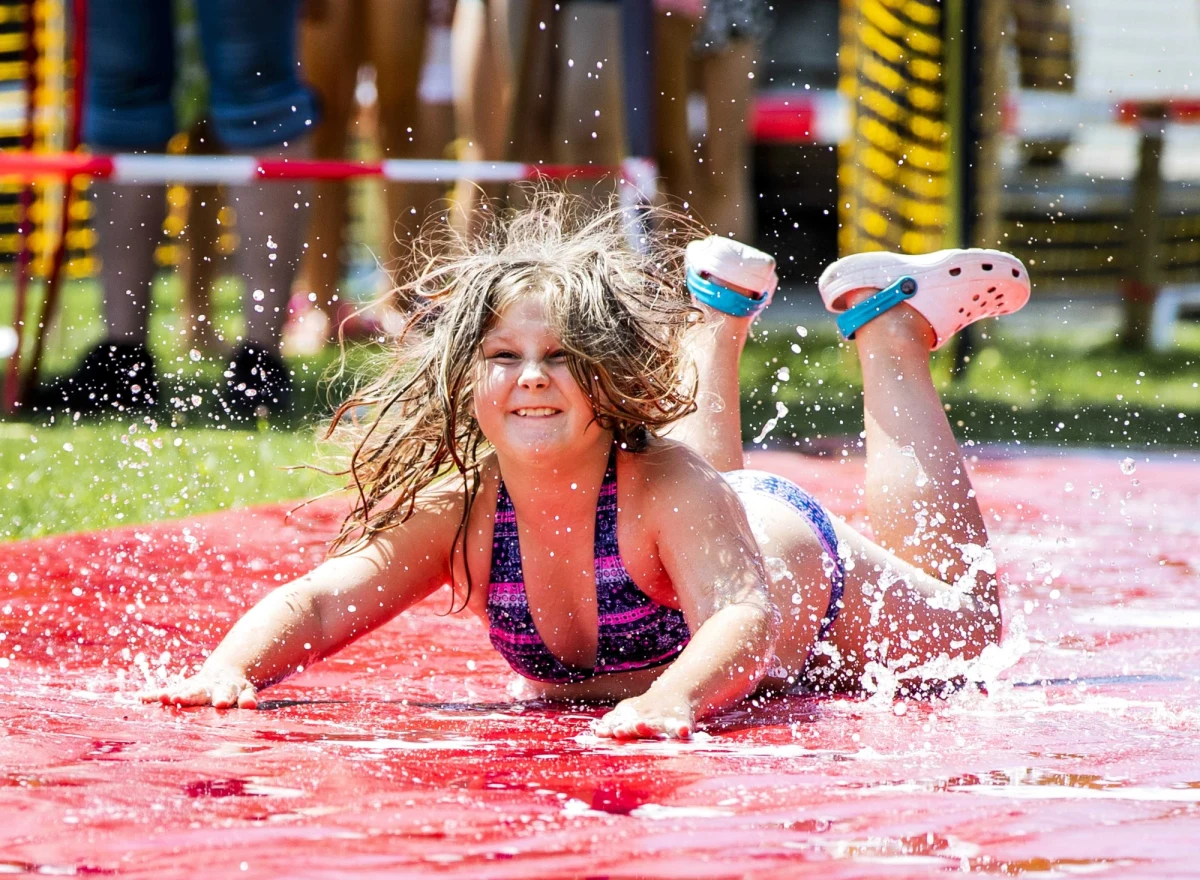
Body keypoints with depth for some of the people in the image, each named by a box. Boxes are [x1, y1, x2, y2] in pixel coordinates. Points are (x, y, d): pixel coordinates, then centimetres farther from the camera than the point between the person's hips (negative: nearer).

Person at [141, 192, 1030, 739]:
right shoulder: (458, 512, -36)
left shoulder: (665, 489, -47)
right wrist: (229, 672, -58)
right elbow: (315, 604, -37)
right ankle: (715, 314, 52)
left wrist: (671, 699, -82)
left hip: (805, 571, -3)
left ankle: (888, 323, 34)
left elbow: (746, 620, -61)